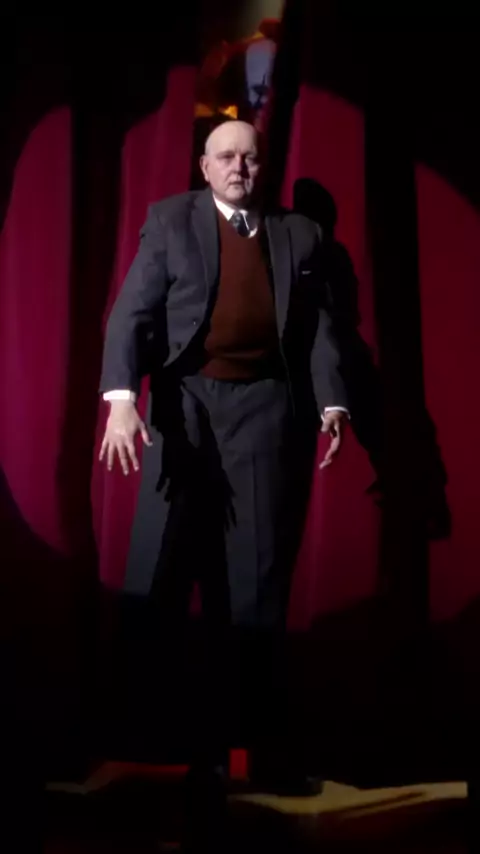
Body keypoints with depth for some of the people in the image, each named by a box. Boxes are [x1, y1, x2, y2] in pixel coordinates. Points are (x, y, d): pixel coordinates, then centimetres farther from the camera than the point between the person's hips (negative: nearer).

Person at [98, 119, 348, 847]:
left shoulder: (299, 234, 13)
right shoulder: (170, 222, 7)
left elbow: (318, 326, 8)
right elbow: (133, 312, -3)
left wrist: (331, 404, -6)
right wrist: (122, 397, -18)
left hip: (268, 406, 1)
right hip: (187, 401, -1)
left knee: (255, 581, 3)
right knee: (159, 575, -4)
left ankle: (260, 743, 11)